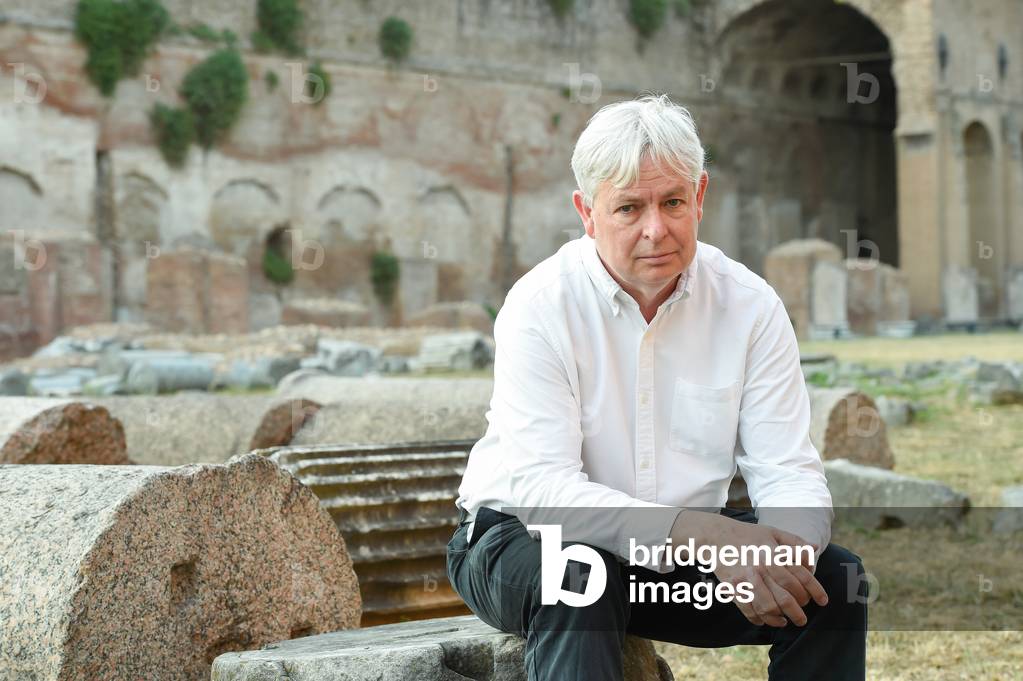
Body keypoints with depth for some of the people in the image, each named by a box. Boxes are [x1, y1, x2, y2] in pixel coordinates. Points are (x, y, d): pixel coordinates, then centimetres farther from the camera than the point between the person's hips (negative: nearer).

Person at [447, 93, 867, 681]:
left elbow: (789, 473, -9)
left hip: (687, 544, 4)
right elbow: (541, 487, -27)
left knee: (836, 577, -16)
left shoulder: (750, 305, -6)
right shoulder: (540, 306, -17)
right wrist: (698, 533, -41)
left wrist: (787, 552, -35)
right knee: (578, 576, -37)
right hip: (524, 537, -4)